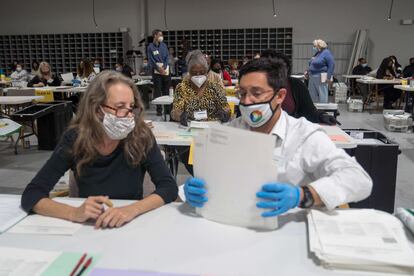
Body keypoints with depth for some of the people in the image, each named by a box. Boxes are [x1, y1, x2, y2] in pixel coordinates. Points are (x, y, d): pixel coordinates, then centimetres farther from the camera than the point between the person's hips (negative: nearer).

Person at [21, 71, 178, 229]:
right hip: (88, 228, 1)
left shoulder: (141, 136, -13)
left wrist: (132, 210, -33)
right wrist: (75, 213, -31)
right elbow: (31, 195, -14)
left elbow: (169, 186, -15)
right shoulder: (75, 138, -13)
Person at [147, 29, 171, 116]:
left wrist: (164, 67, -9)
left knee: (167, 90, 4)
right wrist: (159, 68, -15)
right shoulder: (150, 47, 0)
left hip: (166, 70, 3)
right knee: (157, 90, -2)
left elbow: (167, 57, 6)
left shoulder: (164, 45, 11)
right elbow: (151, 60, -5)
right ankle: (159, 109, 2)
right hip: (156, 71, -3)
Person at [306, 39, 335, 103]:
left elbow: (332, 65, -14)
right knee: (312, 94, 11)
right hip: (312, 77, 9)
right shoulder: (317, 53, 18)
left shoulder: (326, 53, -7)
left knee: (322, 95, -6)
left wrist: (328, 77, -19)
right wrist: (308, 72, 14)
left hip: (321, 78, -9)